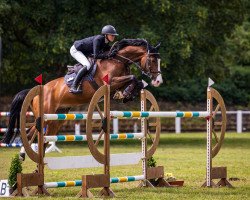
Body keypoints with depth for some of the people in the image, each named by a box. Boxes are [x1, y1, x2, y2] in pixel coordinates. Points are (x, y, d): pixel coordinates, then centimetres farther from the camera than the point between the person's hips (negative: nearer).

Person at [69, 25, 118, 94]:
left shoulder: (105, 43, -3)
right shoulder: (98, 39, -29)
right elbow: (96, 56, -35)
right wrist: (108, 55, -41)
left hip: (84, 52, 10)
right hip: (75, 50, -10)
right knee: (87, 66, -27)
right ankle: (73, 87, -31)